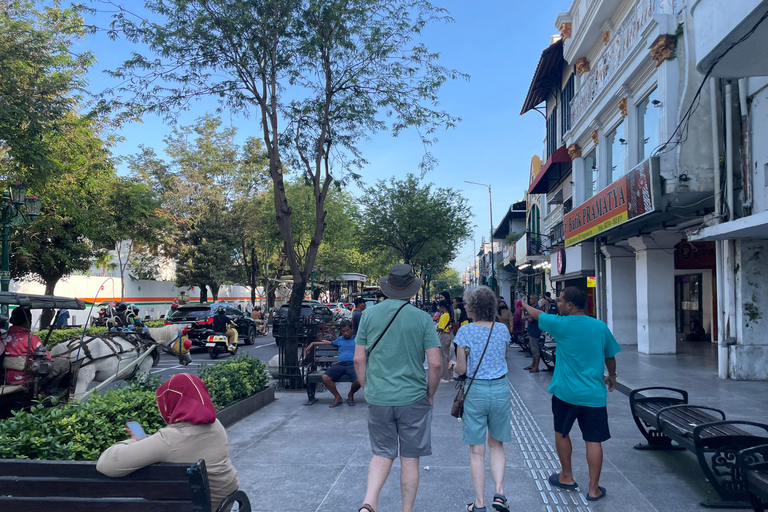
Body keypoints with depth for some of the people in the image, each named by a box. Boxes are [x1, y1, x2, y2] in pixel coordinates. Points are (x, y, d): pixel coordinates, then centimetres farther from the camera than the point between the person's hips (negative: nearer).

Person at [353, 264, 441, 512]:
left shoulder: (370, 314, -1)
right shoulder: (422, 318, -7)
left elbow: (359, 359, 1)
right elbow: (435, 364, -9)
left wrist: (368, 389, 13)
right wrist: (430, 394, 5)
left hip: (378, 399, 2)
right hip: (413, 399, -2)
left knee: (382, 454, 17)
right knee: (409, 459, 11)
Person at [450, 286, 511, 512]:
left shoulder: (465, 331, -10)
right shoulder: (502, 329, -1)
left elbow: (461, 368, -6)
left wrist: (453, 365, 15)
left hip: (475, 391, -2)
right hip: (500, 389, 3)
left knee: (477, 451, 8)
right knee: (497, 445, 20)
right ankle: (499, 492, 7)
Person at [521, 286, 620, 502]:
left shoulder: (561, 324, -10)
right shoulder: (601, 327, -1)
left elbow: (537, 315, 8)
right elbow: (610, 357, 11)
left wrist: (525, 305, 29)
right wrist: (612, 376, 30)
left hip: (565, 393, -2)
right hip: (594, 395, 2)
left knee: (561, 432, 18)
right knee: (593, 440, 7)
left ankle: (567, 478, 30)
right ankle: (593, 489, 13)